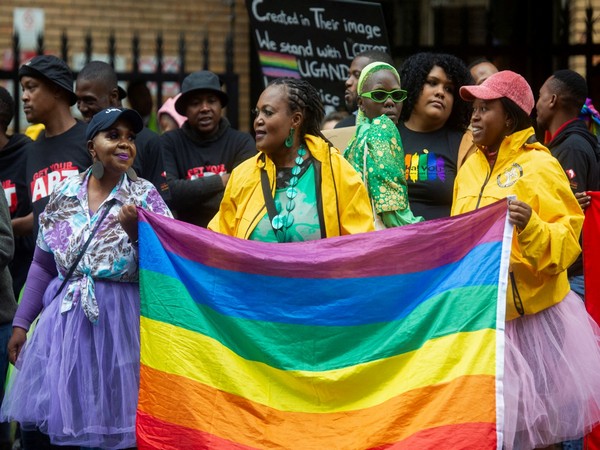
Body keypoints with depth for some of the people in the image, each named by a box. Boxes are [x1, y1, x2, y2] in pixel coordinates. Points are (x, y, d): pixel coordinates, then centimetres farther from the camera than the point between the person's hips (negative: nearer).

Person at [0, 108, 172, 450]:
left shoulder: (144, 196, -2)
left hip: (118, 319, -3)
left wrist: (135, 231, -23)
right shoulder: (66, 194, 6)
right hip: (64, 317, 3)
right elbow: (44, 265, 13)